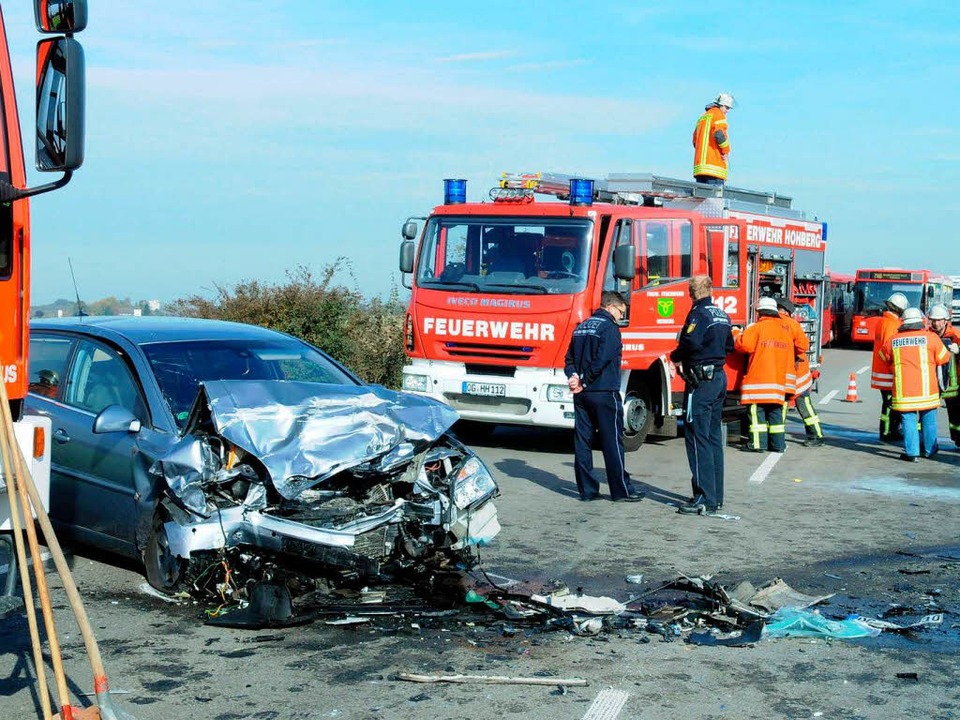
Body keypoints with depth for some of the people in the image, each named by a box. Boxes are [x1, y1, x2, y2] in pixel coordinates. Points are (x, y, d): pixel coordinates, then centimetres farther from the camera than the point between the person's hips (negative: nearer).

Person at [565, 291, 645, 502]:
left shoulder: (582, 326, 15)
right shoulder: (609, 327, -10)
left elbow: (570, 358, 12)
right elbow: (602, 360, -19)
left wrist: (574, 377, -2)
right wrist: (584, 382, -12)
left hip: (582, 394, 7)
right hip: (604, 393, -7)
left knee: (582, 440, 7)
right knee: (613, 442, -2)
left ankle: (587, 489, 8)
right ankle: (621, 490, 3)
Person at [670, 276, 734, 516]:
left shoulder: (699, 313, -12)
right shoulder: (722, 315, 14)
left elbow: (691, 343, -25)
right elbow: (728, 346, 22)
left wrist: (675, 356, -8)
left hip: (701, 380, -9)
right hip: (720, 377, 9)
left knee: (698, 439, -8)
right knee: (714, 438, 13)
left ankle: (704, 499, -11)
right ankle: (716, 497, 17)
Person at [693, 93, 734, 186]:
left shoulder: (703, 116, 24)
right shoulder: (718, 113, -1)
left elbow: (695, 140, 24)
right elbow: (719, 134, -17)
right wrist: (726, 151, -4)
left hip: (699, 165, 8)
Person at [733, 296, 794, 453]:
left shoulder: (757, 328, -6)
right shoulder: (785, 331, 14)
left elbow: (743, 345, -14)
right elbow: (790, 358, 17)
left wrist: (737, 336, 7)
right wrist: (785, 378, 23)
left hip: (758, 380, -6)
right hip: (778, 380, 6)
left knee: (757, 411, -4)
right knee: (775, 412, 11)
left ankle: (758, 443, -8)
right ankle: (778, 443, 11)